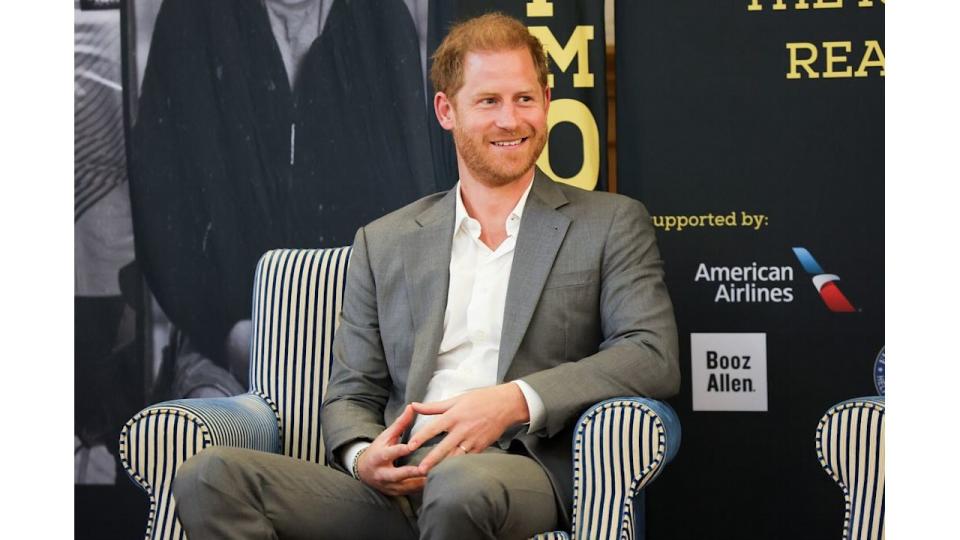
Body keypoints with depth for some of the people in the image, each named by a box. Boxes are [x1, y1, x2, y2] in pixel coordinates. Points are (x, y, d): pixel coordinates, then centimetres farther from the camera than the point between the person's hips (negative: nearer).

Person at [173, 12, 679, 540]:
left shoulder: (612, 225, 12)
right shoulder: (384, 243, 19)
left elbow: (654, 357, -1)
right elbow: (349, 395, 17)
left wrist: (517, 400, -15)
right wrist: (364, 456, -8)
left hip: (524, 472, -3)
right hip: (395, 485, 3)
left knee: (462, 482, -40)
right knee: (212, 475, -22)